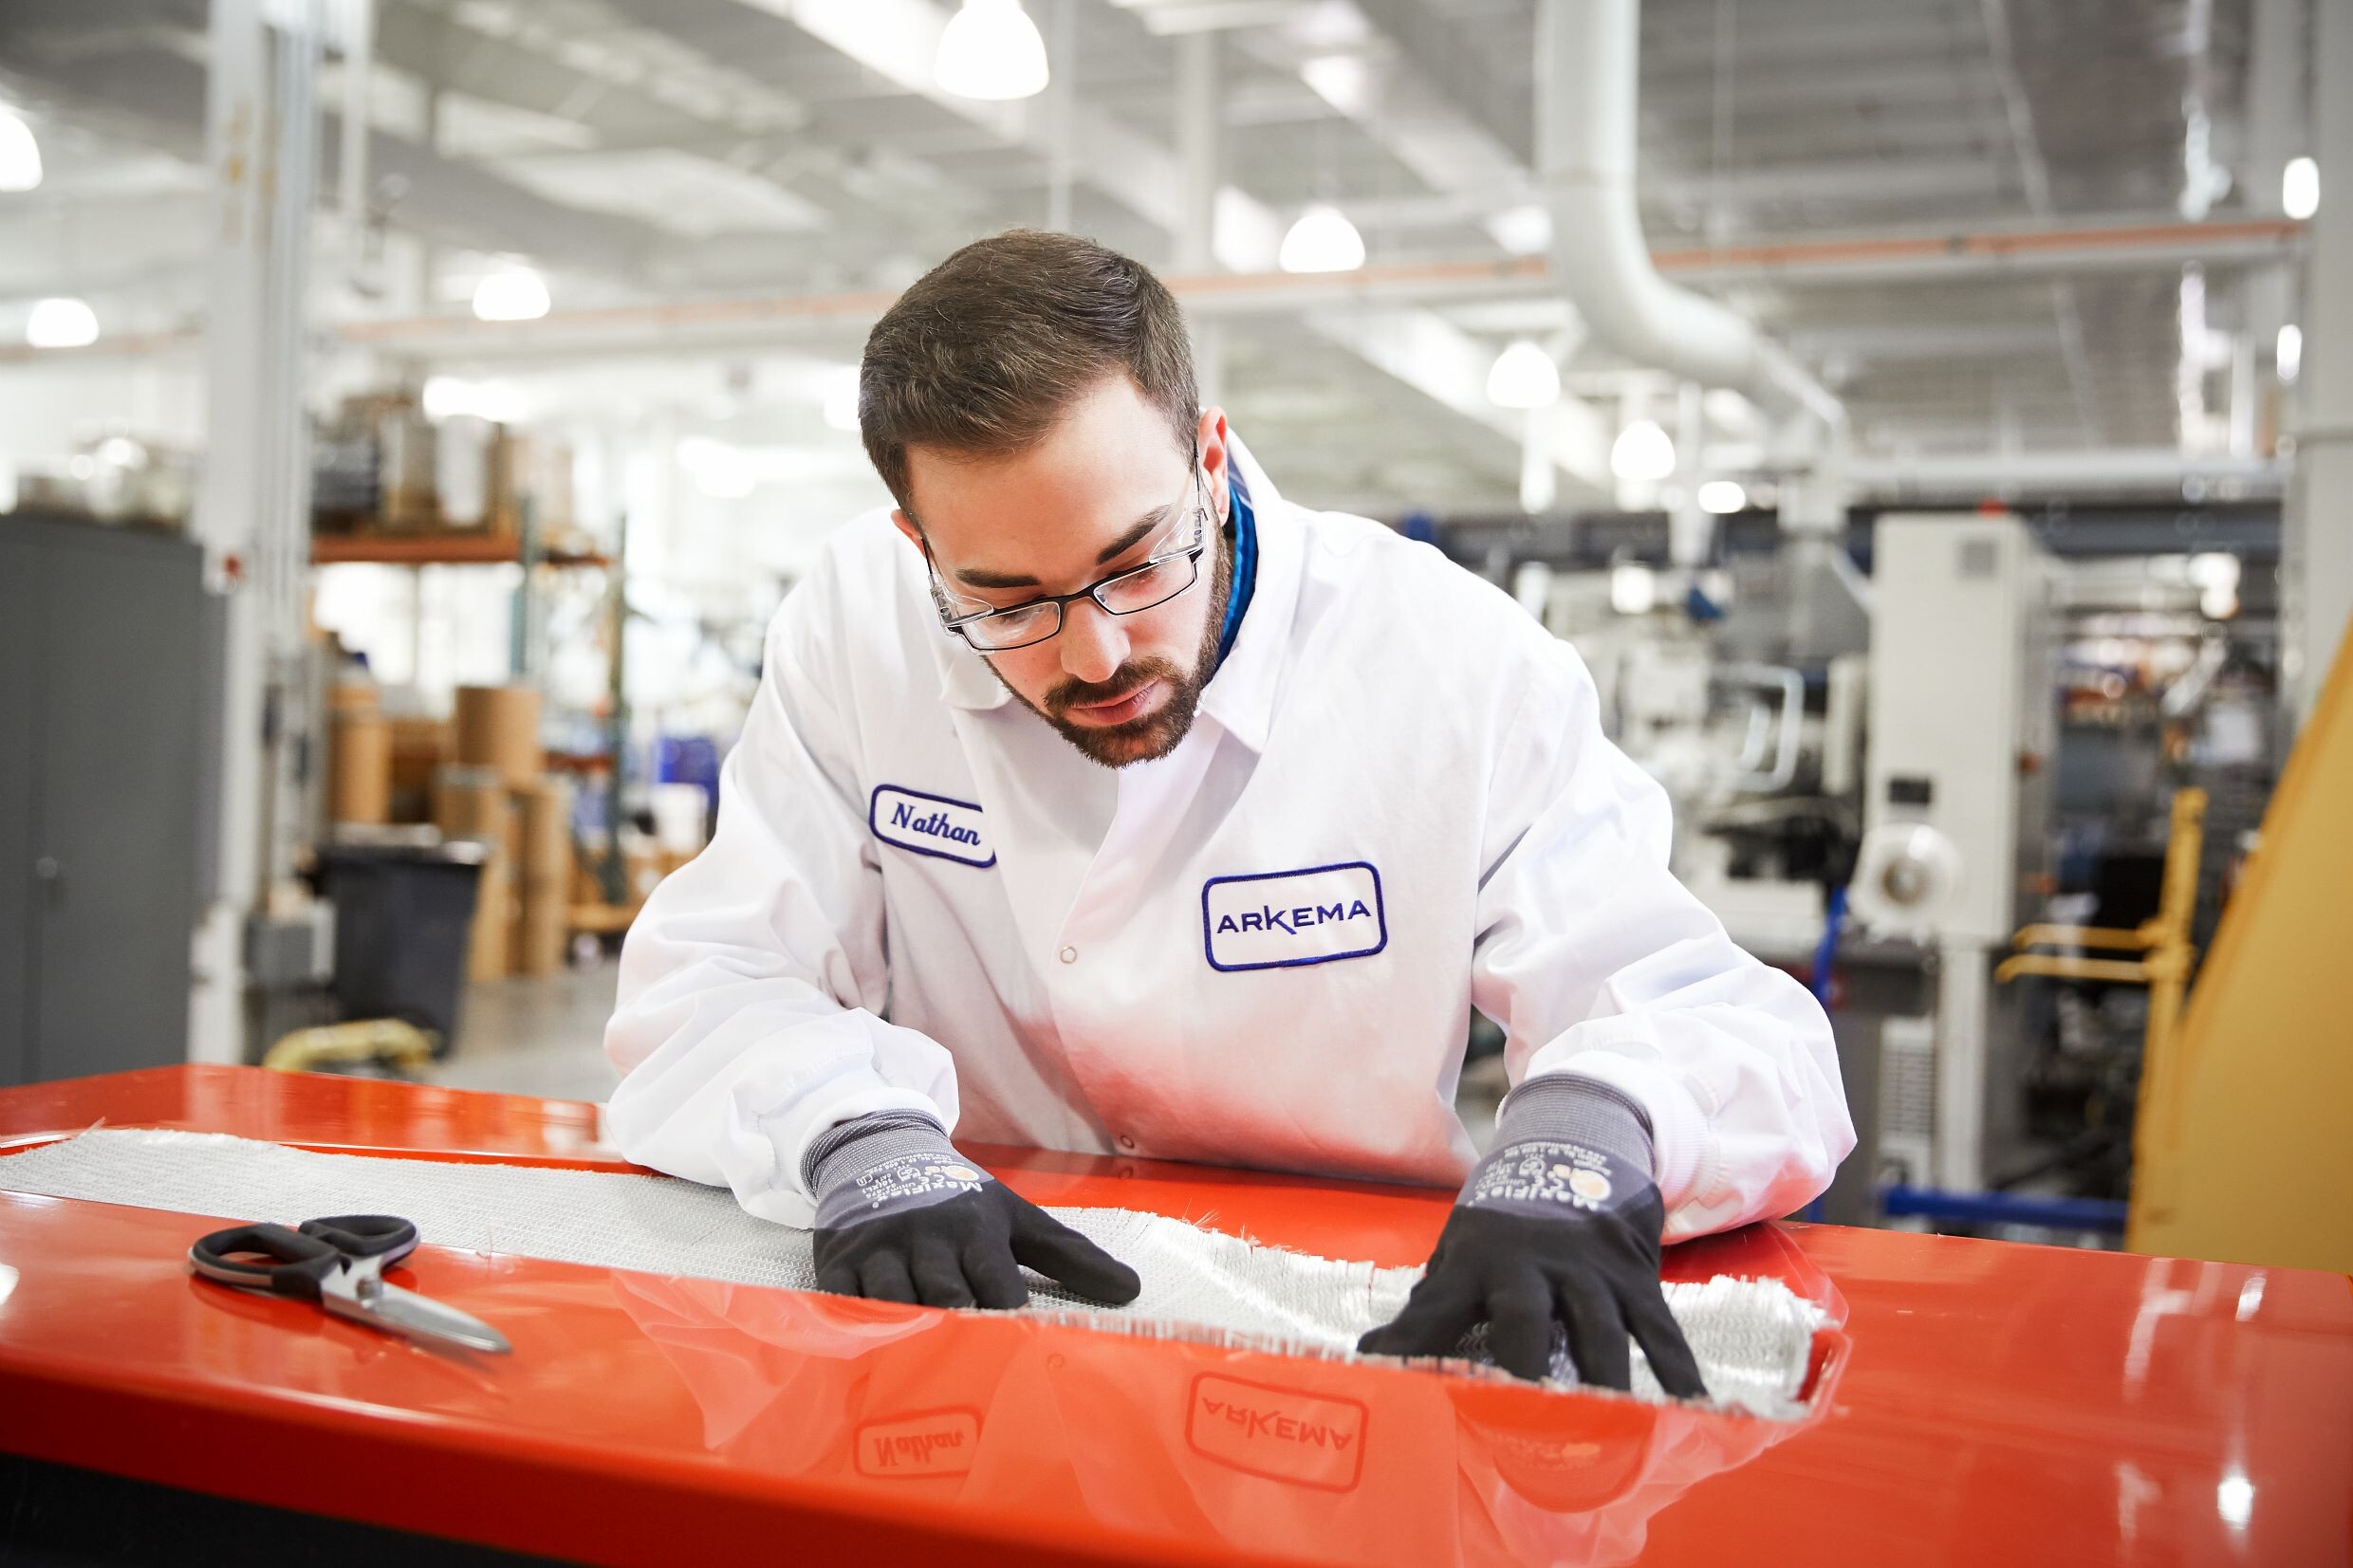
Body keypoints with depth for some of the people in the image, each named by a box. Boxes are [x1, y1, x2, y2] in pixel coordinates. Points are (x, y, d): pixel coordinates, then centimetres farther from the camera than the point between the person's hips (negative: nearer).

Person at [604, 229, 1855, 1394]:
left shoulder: (1459, 667, -12)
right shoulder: (858, 626, -6)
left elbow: (1724, 1025, -11)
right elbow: (706, 991, -4)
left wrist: (1584, 1138, -33)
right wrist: (857, 1135, -24)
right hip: (979, 1308, 1)